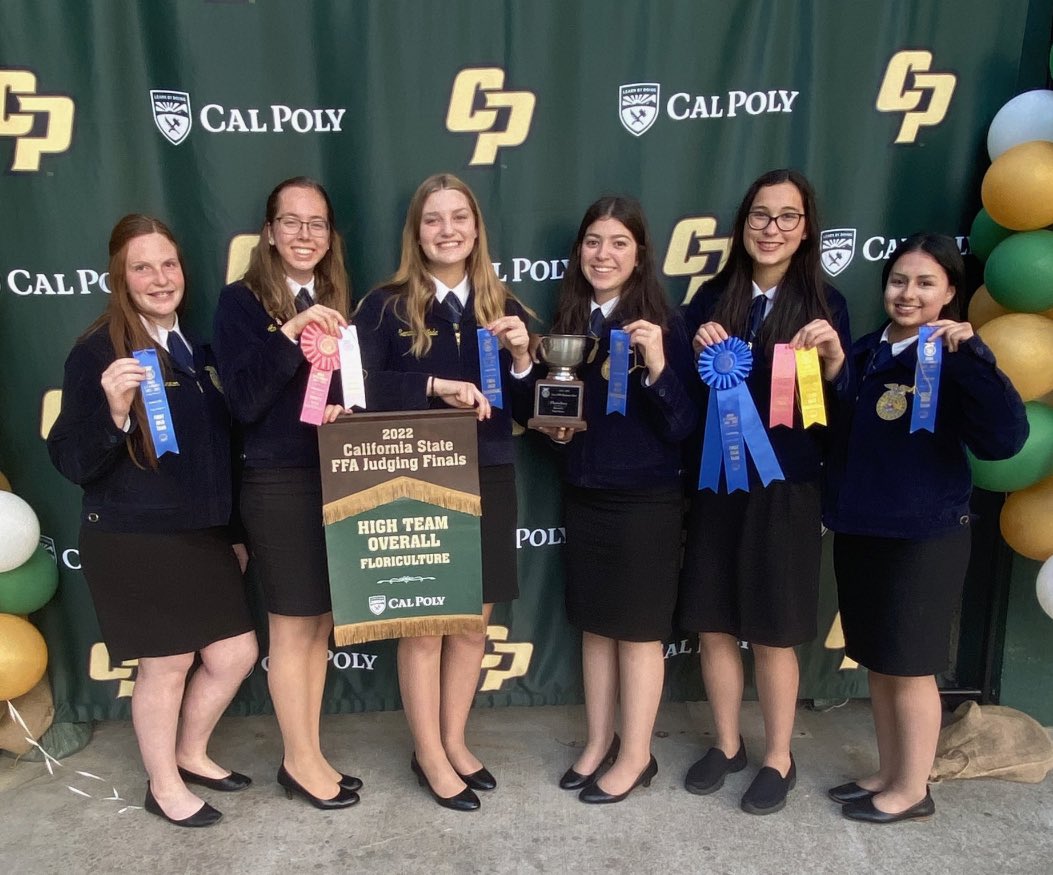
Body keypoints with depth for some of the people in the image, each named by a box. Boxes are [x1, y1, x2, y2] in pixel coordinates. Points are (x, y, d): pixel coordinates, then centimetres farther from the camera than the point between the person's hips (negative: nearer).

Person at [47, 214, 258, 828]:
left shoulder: (196, 346, 9)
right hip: (134, 543, -6)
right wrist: (114, 412, -34)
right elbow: (73, 463, -15)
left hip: (203, 536, 7)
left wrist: (235, 531, 18)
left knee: (237, 653, 11)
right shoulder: (99, 352, -12)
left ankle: (191, 754, 37)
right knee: (166, 664, 6)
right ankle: (164, 785, 30)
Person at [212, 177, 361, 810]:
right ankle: (302, 761, 23)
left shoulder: (340, 302, 11)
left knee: (321, 624, 13)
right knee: (293, 627, 6)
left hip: (338, 480, 5)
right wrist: (289, 333, -25)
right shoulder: (242, 302, -5)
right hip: (279, 486, -5)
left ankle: (309, 751, 28)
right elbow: (244, 401, -16)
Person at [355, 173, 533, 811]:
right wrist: (436, 386, -24)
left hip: (489, 481, 4)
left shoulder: (504, 307, 7)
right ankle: (429, 754, 24)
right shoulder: (387, 305, -3)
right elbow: (362, 388, -16)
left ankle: (454, 740, 31)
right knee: (424, 625, 6)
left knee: (474, 623, 12)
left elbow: (525, 407, 8)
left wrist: (522, 359, -10)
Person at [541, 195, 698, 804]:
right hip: (583, 495, 5)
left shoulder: (663, 323, -11)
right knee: (594, 623, 15)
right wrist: (551, 426, -4)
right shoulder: (568, 321, 4)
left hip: (647, 498, -5)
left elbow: (683, 425, -14)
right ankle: (599, 743, 32)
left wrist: (657, 367, -28)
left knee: (639, 628, 6)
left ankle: (636, 756, 23)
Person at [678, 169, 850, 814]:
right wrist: (698, 355, -14)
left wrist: (834, 358, -21)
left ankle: (779, 759, 28)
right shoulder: (712, 298, 3)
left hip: (785, 488, -3)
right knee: (713, 624, 11)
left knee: (773, 633, 7)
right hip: (714, 482, 3)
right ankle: (728, 744, 32)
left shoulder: (824, 303, -3)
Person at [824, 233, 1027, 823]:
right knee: (878, 663, 16)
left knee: (911, 666, 6)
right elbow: (838, 438, 18)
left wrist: (968, 354, -29)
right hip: (859, 529, 6)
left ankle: (913, 789, 24)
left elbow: (1005, 439, -25)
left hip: (926, 535, -6)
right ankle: (889, 774, 32)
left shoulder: (953, 358, -9)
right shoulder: (865, 353, 8)